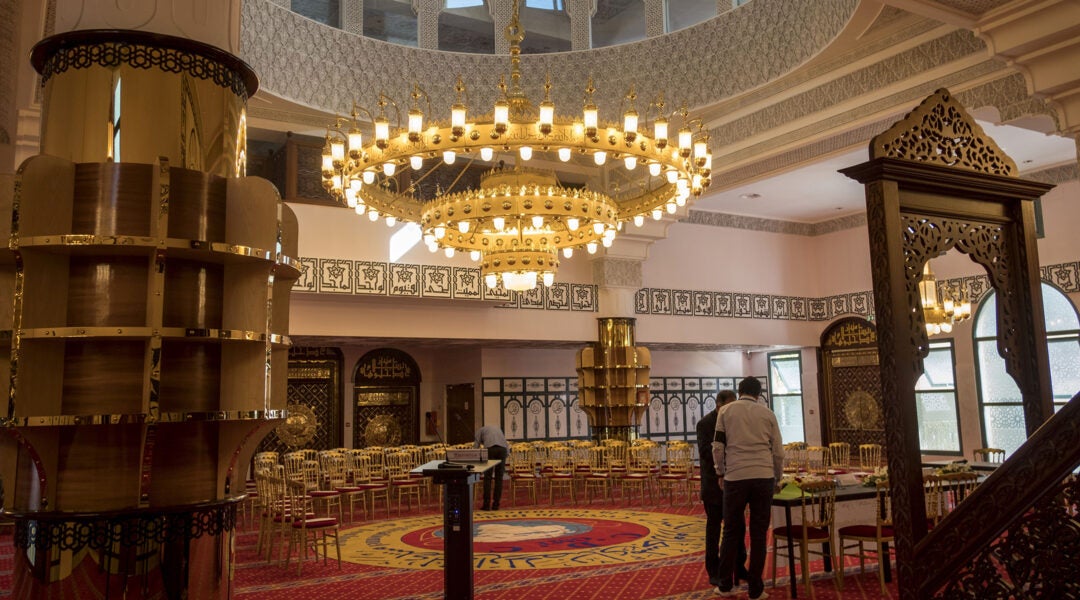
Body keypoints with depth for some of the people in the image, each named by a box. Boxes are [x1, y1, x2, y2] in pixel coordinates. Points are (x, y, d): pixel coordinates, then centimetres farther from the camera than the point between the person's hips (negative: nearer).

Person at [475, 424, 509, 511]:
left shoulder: (480, 430, 28)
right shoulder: (497, 428, 38)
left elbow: (477, 446, 18)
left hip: (490, 448, -3)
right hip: (503, 448, 3)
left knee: (487, 478, 4)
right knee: (499, 478, 11)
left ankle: (486, 504, 4)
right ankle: (496, 504, 12)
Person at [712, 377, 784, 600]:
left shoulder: (726, 411, 7)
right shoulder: (767, 413, 10)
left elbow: (717, 447, 4)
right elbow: (778, 451, 12)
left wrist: (721, 473, 16)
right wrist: (778, 478, 25)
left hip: (735, 477, 0)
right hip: (763, 477, 0)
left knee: (731, 531, 11)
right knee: (758, 533, 6)